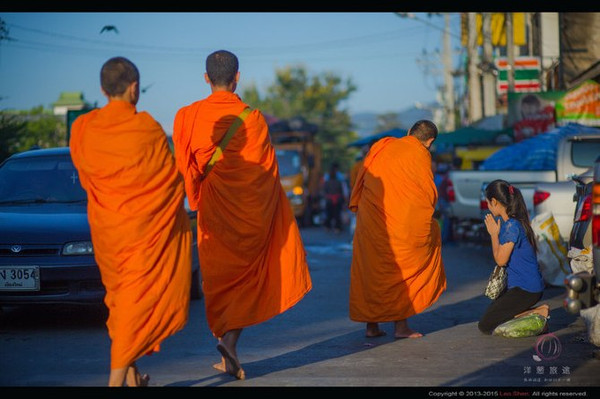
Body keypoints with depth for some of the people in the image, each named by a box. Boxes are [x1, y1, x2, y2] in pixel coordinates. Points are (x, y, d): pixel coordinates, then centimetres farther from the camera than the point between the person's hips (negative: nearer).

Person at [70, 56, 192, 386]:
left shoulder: (82, 128, -2)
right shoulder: (147, 128, -13)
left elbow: (86, 179, 9)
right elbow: (171, 178, -3)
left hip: (105, 228, 5)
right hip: (148, 228, -5)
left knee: (121, 298, 19)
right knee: (140, 300, -2)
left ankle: (132, 374, 25)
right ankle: (117, 378, -11)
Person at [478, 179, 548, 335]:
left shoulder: (512, 226, -20)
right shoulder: (506, 222, 10)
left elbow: (500, 260, -15)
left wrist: (494, 234, -6)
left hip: (525, 290, -10)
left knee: (485, 326, -8)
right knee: (490, 314, 19)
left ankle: (538, 313, -10)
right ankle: (533, 312, 5)